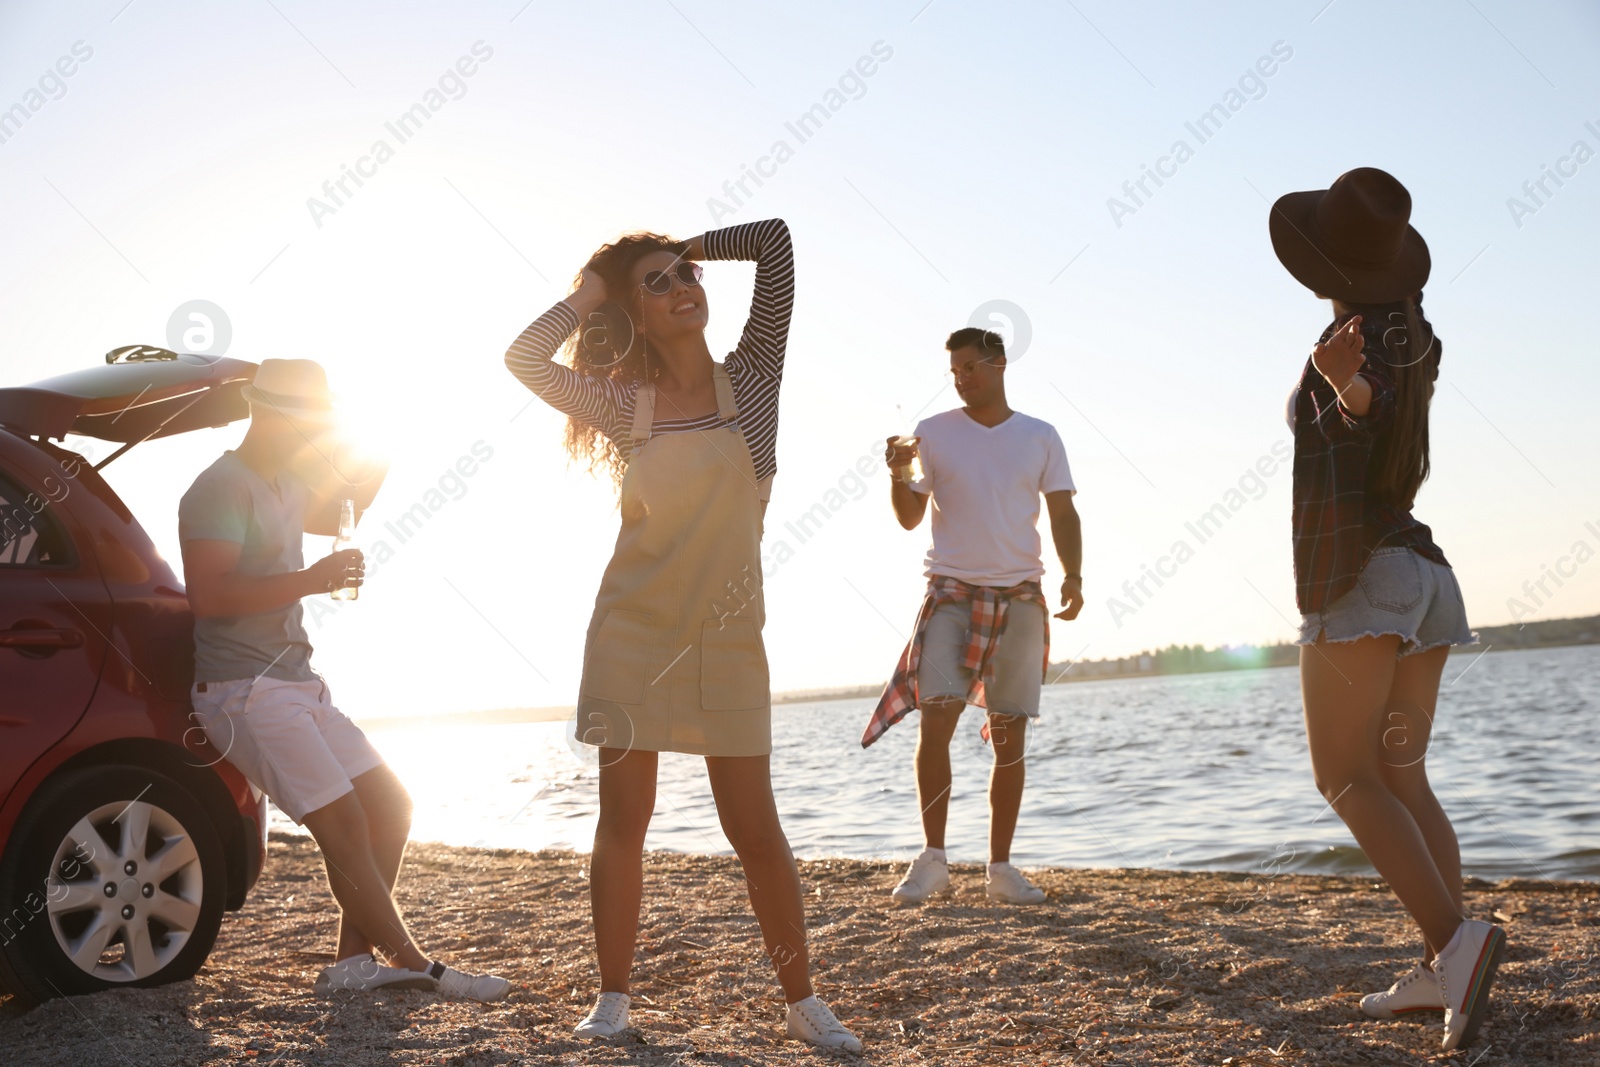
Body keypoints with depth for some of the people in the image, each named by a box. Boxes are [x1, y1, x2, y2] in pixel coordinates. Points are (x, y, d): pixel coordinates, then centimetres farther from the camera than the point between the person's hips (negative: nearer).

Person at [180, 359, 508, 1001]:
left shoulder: (282, 486, 17)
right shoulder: (222, 487, -13)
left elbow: (334, 518, 37)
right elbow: (208, 594, -25)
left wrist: (377, 466, 19)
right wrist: (309, 580, -27)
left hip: (298, 683, 10)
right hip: (246, 691, -10)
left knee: (388, 804, 8)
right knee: (344, 823, -13)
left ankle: (353, 961, 9)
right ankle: (414, 965, -5)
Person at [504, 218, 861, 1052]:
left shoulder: (752, 379, 2)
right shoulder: (628, 407, 2)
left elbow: (773, 239, 0)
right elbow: (524, 358, -7)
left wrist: (687, 248, 10)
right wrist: (590, 291, 5)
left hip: (727, 638, 0)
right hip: (634, 632, 0)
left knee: (755, 829, 2)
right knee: (622, 821, 5)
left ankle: (803, 1002, 13)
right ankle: (612, 998, 16)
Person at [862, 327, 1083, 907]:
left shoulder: (1041, 438, 9)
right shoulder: (932, 433, 6)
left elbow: (1063, 515, 6)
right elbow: (910, 517, 5)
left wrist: (1073, 576, -10)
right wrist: (899, 474, -15)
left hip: (1019, 598, 1)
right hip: (951, 593, -1)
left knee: (1010, 736, 2)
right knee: (934, 719, -15)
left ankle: (1001, 868, 11)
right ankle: (932, 859, -5)